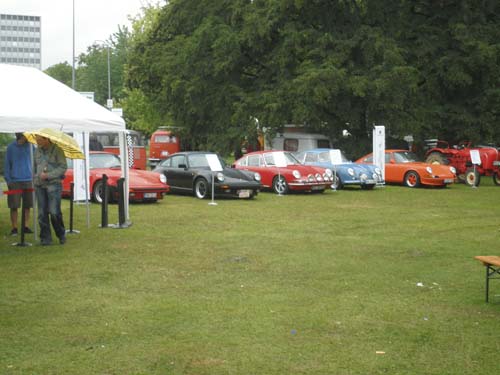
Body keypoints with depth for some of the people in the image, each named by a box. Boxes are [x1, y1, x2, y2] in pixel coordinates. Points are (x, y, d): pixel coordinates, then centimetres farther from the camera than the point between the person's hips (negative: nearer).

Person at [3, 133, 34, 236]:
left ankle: (25, 226, 17)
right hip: (15, 181, -2)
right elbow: (6, 164, 1)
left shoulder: (30, 146, 4)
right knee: (14, 206, 0)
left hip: (28, 180, 2)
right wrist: (8, 179, -5)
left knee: (27, 206, 7)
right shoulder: (11, 147, -2)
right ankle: (14, 228, 8)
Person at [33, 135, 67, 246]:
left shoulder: (57, 150, -4)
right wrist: (35, 179, 10)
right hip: (40, 185, 5)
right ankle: (45, 238, 8)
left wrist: (48, 175, -15)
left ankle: (61, 235, 8)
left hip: (53, 184, -5)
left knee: (54, 212, -9)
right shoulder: (37, 151, 13)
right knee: (42, 213, 2)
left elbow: (63, 167, -8)